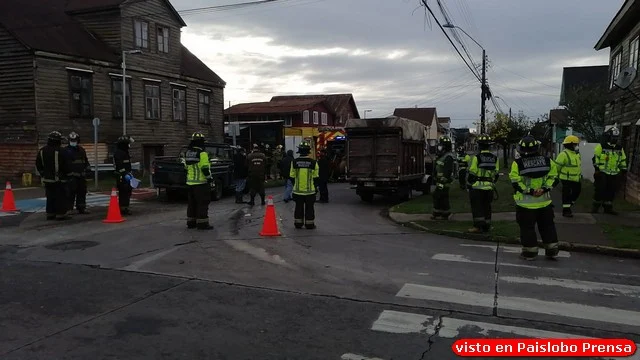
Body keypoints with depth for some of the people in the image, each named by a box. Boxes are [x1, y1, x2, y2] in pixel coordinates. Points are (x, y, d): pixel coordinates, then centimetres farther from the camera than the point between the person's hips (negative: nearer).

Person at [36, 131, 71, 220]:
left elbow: (38, 164, 12)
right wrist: (67, 172, 6)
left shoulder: (42, 151, 4)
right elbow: (66, 165, -14)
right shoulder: (60, 151, -17)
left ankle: (50, 214, 19)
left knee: (50, 197, 14)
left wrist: (42, 174, 23)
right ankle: (61, 214, 0)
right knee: (60, 197, 0)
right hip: (59, 179, -6)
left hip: (47, 179, 7)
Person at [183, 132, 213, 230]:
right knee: (202, 203, -3)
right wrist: (209, 177, -8)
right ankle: (202, 223, -3)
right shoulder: (202, 153, -15)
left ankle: (191, 222, 21)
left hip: (190, 182, 8)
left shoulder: (187, 153, 10)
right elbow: (205, 168, -20)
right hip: (201, 182, -8)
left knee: (192, 203, 15)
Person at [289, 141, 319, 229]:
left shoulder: (294, 162, -5)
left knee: (299, 207, 13)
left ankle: (298, 224, 18)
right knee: (309, 208, 8)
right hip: (310, 190, -2)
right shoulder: (313, 162, -8)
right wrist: (315, 186, 14)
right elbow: (315, 177, -1)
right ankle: (309, 224, 12)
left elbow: (292, 176, 3)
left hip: (297, 190, 2)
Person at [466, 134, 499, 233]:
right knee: (487, 206, 13)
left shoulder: (476, 157, -13)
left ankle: (478, 226, -3)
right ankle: (486, 226, 18)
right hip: (489, 188, 5)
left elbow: (471, 174, -11)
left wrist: (469, 184, 1)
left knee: (477, 207, 0)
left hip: (477, 187, -5)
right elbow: (496, 174, 13)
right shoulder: (495, 158, 6)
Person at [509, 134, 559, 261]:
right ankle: (552, 250, 22)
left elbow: (516, 182, -14)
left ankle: (530, 252, 12)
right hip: (544, 202, 3)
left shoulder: (517, 164, -12)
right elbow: (553, 177, -1)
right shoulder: (547, 161, 0)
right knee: (547, 226, 17)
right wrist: (545, 188, -8)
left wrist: (529, 191, -11)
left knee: (527, 228, 7)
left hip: (525, 203, -3)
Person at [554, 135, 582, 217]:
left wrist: (580, 174, 22)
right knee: (566, 194, -2)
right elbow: (557, 166, -16)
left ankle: (568, 205, 32)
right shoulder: (564, 154, -19)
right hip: (567, 179, -9)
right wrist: (556, 176, -9)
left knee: (577, 191, 16)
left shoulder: (576, 153, 11)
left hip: (576, 179, 9)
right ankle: (566, 210, 6)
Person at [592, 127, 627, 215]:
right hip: (602, 173, -5)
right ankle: (595, 207, 7)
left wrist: (624, 169, 14)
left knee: (611, 191, 7)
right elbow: (595, 158, -6)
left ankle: (608, 208, 16)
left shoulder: (620, 149, 12)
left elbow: (623, 160, 19)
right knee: (600, 190, -4)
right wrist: (597, 168, -12)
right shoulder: (601, 146, -4)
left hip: (614, 174, 5)